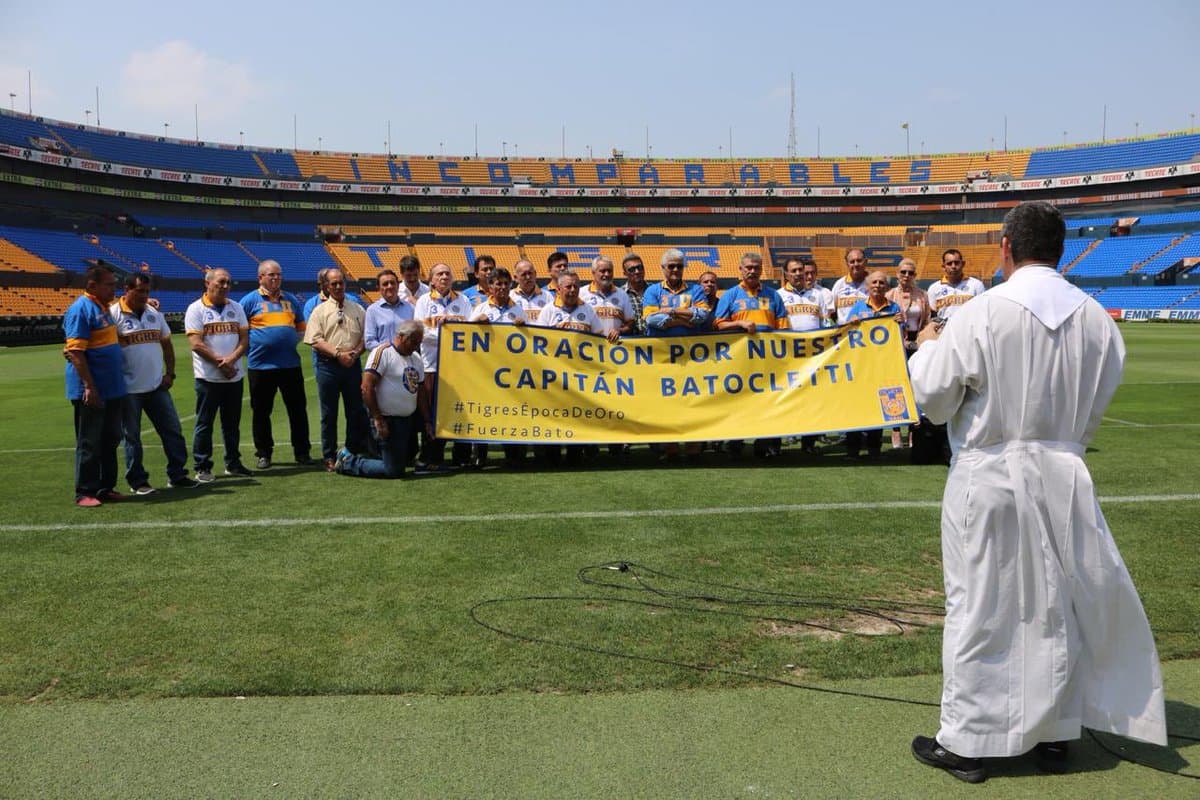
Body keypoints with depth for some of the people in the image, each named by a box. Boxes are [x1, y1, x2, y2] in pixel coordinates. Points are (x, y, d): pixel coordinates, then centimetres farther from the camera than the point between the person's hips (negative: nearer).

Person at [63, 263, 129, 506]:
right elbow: (75, 352, -19)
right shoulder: (81, 309, -14)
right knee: (89, 444, 0)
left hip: (113, 389, 9)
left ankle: (106, 488, 22)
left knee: (110, 441, 13)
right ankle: (85, 493, 9)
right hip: (92, 392, -9)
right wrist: (89, 387, -22)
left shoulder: (103, 307, 13)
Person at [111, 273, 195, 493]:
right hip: (129, 389, -5)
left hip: (157, 386, 6)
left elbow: (166, 344, 16)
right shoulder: (114, 314, -9)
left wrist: (170, 373, 8)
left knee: (173, 430, 7)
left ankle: (177, 475, 16)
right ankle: (137, 481, 14)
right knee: (131, 436, 5)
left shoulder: (154, 313, 10)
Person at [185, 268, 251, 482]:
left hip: (234, 376, 5)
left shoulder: (236, 308, 12)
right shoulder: (196, 309, -4)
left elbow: (244, 339, 5)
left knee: (232, 423, 12)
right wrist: (220, 363, -13)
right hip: (208, 377, -5)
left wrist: (231, 359, -13)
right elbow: (197, 345, -12)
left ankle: (233, 463, 21)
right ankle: (202, 468, 7)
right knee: (204, 423, 1)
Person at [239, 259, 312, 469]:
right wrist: (251, 344, -5)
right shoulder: (250, 300, 2)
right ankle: (263, 454, 16)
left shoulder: (291, 299, 13)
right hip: (260, 364, -3)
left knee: (298, 409, 5)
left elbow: (301, 327, 20)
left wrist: (294, 339, 5)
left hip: (290, 364, 3)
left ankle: (302, 452, 15)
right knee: (261, 412, 5)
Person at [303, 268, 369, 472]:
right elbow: (315, 340, -6)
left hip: (353, 364, 2)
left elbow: (365, 337, 8)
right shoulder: (320, 311, 3)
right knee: (329, 414, 3)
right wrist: (338, 353, -15)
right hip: (328, 365, -2)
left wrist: (355, 352, -10)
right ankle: (329, 457, 10)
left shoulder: (357, 309, 11)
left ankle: (356, 453, 16)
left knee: (357, 411, 5)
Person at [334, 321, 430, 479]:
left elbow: (421, 391, 16)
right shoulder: (383, 353, -14)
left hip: (407, 419, 9)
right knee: (394, 471, -7)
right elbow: (367, 388, -19)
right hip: (387, 419, -9)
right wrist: (378, 420, -20)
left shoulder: (416, 358, 12)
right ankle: (348, 462, 9)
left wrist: (428, 421, 10)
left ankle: (349, 456, 25)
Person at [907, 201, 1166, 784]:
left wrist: (928, 346, 10)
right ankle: (1054, 734, 30)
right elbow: (1096, 407, 8)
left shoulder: (980, 315, -16)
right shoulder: (1097, 320, -2)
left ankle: (966, 743, 16)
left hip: (989, 480, -4)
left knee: (980, 610, 6)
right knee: (1057, 608, 16)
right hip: (1063, 478, 4)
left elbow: (931, 397, -8)